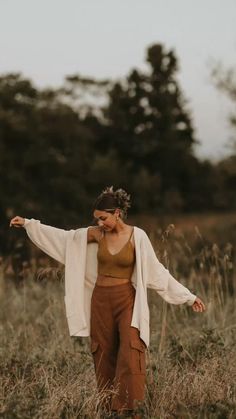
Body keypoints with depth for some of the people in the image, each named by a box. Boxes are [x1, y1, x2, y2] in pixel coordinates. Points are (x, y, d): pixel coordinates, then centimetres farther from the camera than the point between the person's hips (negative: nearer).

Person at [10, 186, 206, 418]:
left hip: (127, 301, -4)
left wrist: (189, 296, -4)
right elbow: (63, 237, 10)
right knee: (104, 358, 4)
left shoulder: (137, 236, -8)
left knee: (131, 356, -17)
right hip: (100, 301, 4)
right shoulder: (96, 234, 2)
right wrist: (28, 223, 7)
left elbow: (157, 271, -3)